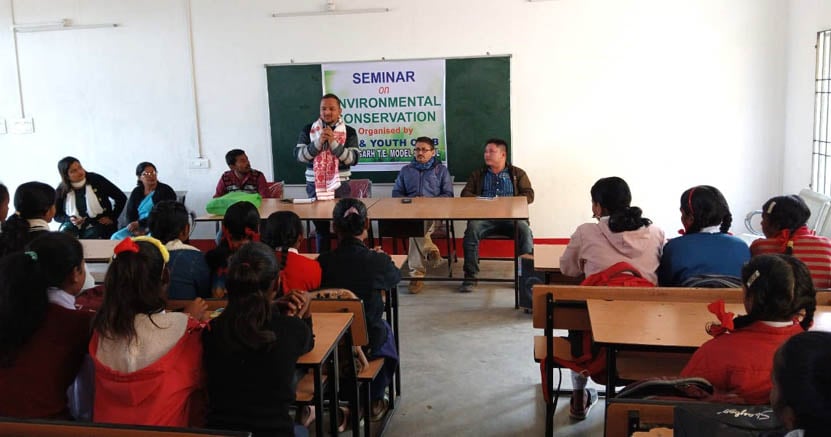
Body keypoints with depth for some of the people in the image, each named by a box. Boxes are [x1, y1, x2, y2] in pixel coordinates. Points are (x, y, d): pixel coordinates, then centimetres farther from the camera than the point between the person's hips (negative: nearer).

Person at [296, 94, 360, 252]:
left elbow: (352, 159, -11)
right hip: (315, 186, 1)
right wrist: (319, 142, -19)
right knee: (320, 227, 7)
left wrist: (333, 142, -20)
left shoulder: (349, 132, 0)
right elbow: (300, 155, -6)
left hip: (340, 187, -1)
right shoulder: (308, 130, 3)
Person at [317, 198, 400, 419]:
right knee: (385, 331, 34)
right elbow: (395, 277, 3)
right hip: (368, 342, -2)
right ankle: (374, 401, 44)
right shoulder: (376, 261, -19)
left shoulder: (324, 261, -17)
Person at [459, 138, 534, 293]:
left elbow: (529, 195, 8)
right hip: (484, 216, 1)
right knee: (472, 228, -32)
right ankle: (470, 277, -27)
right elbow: (465, 194, 15)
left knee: (524, 229, -33)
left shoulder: (518, 174, 20)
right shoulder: (478, 174, 25)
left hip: (511, 216, -1)